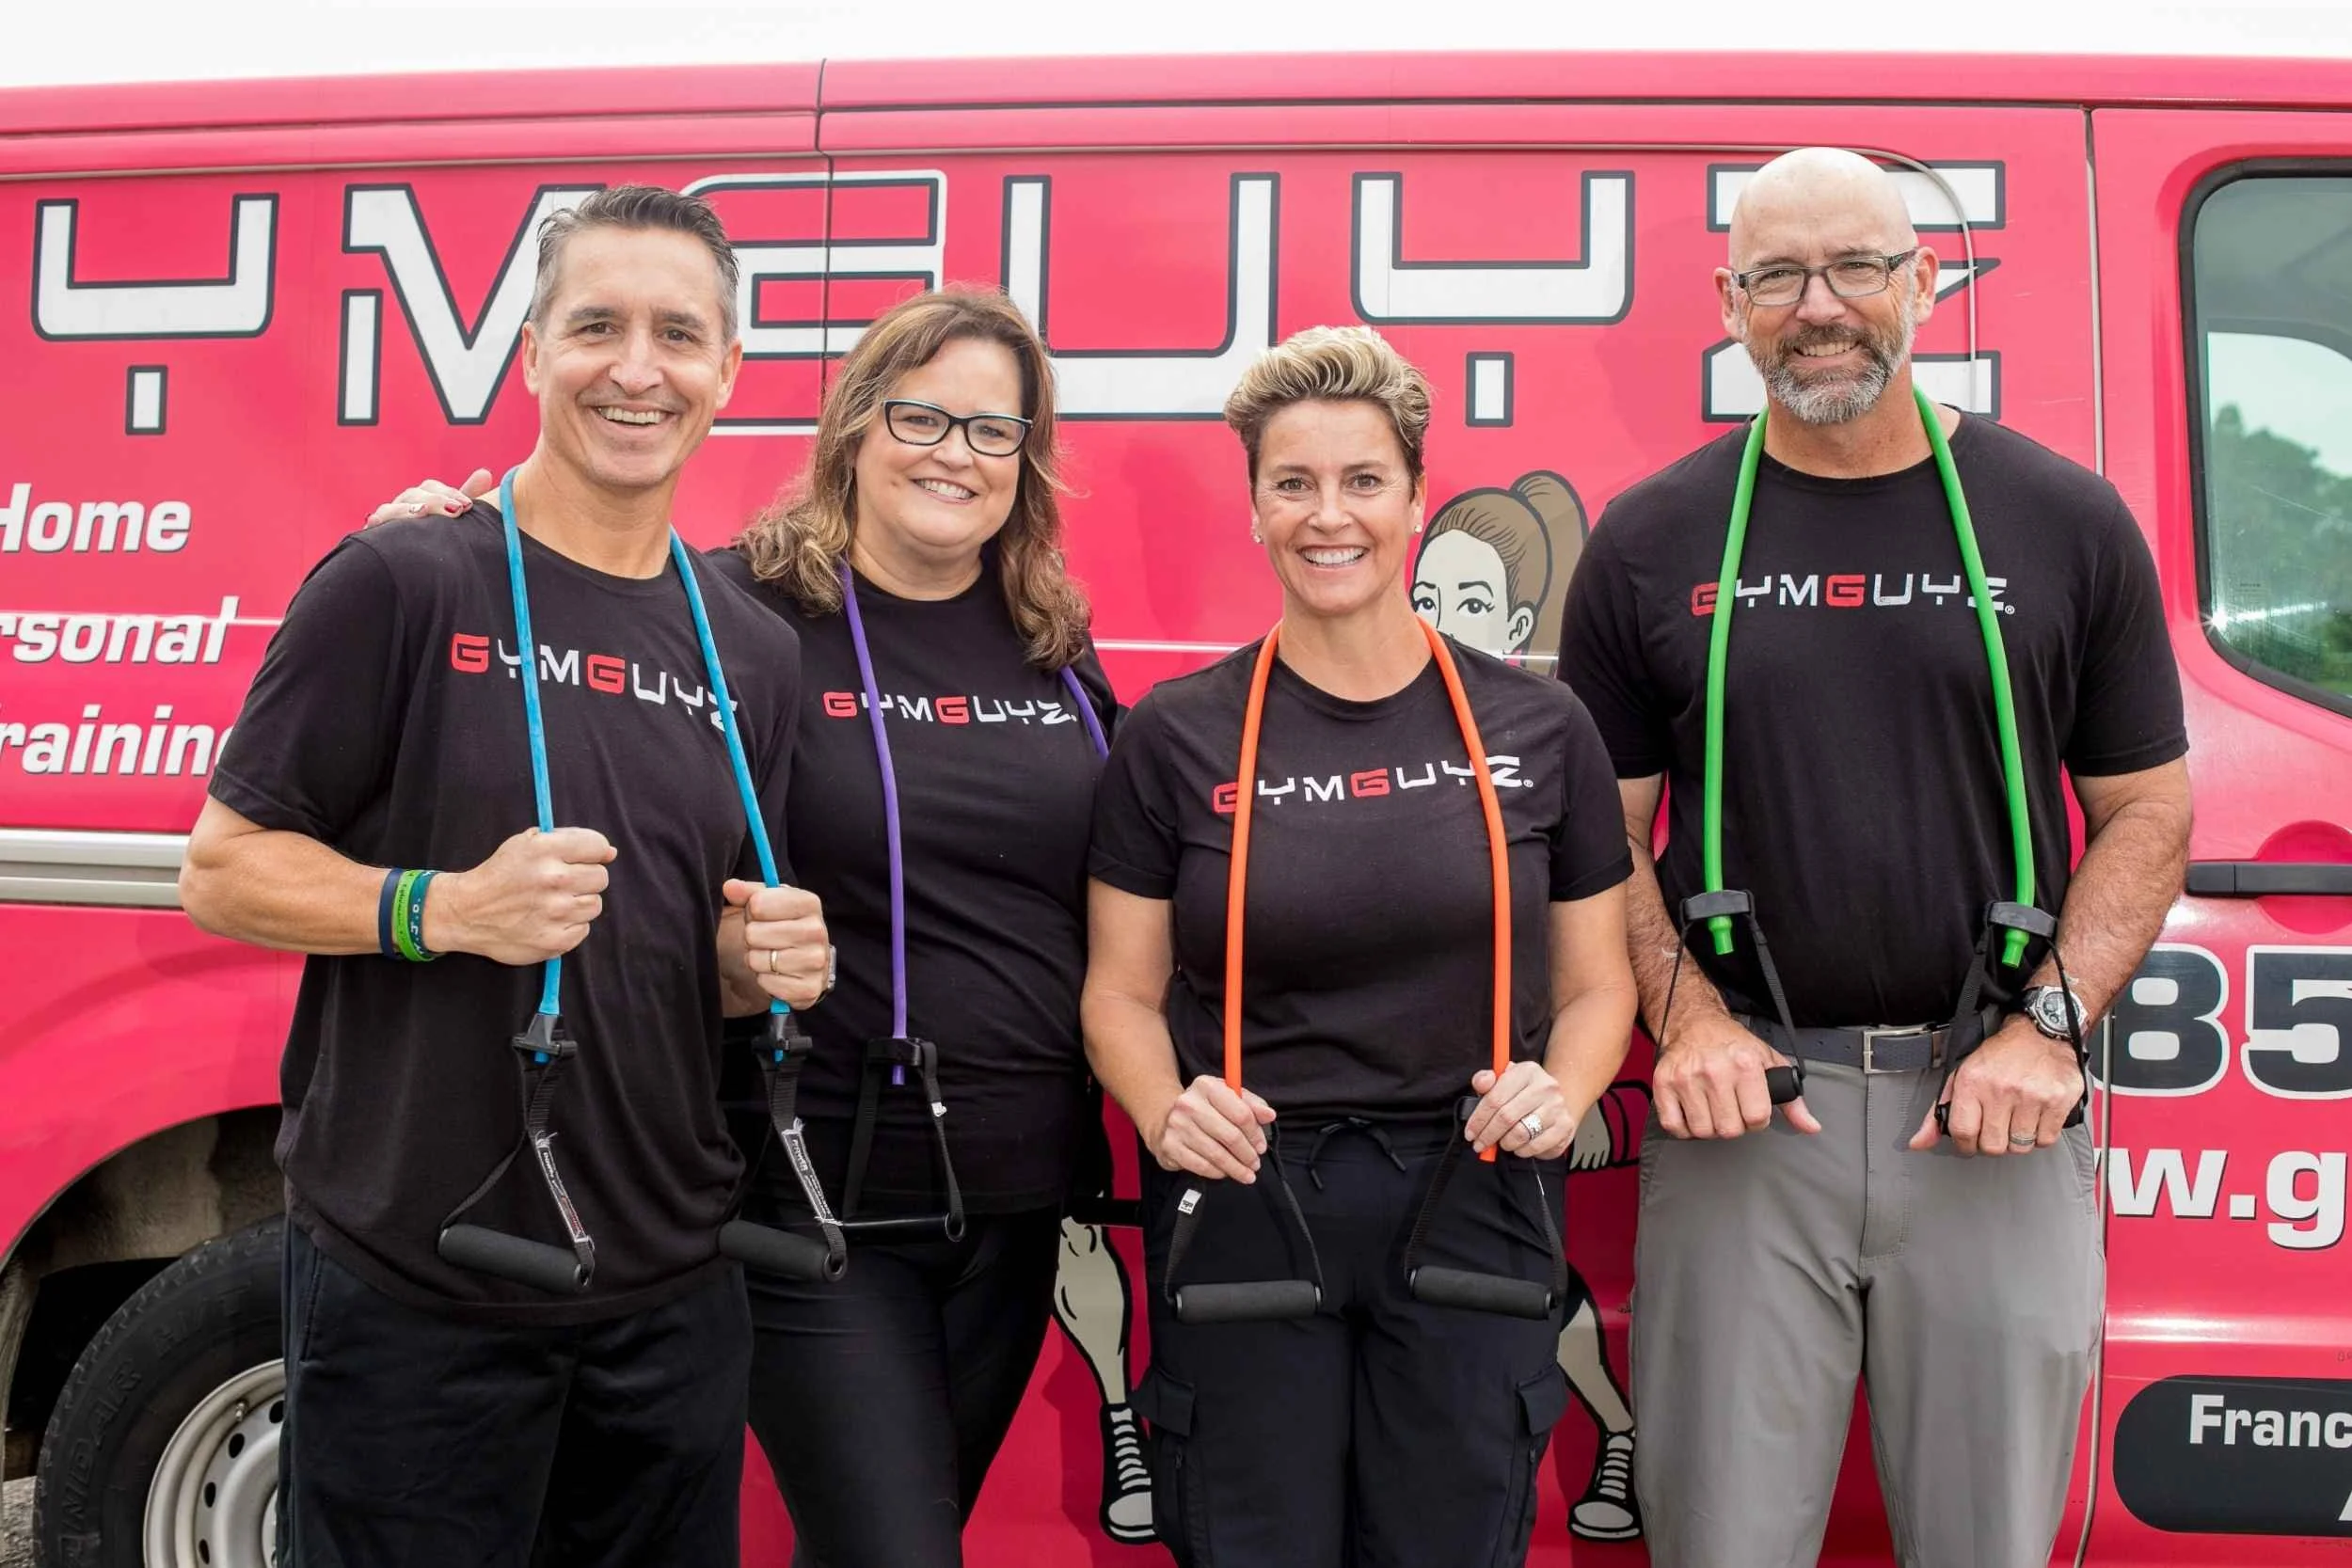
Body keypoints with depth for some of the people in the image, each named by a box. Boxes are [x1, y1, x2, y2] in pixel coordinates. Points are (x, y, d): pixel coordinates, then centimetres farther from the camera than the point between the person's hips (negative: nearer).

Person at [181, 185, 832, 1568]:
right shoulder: (400, 585, -8)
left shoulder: (753, 651, 8)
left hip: (671, 1288, 5)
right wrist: (446, 909, -22)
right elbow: (223, 870, -7)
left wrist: (768, 960, -6)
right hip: (414, 1285, -4)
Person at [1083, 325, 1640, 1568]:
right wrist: (1167, 1113, -15)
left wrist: (1558, 1098, -11)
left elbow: (1593, 983, 8)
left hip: (1469, 1213, 1)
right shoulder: (1175, 736, 0)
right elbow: (1122, 992, 4)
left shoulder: (1539, 729, 2)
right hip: (1241, 1213, 0)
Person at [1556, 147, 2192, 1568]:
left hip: (1995, 1111, 1)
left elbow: (2147, 813, 7)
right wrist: (1686, 1020, -8)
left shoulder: (2068, 522, 4)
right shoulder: (1652, 542, 5)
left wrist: (2049, 1027, -6)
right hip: (1749, 1099, 0)